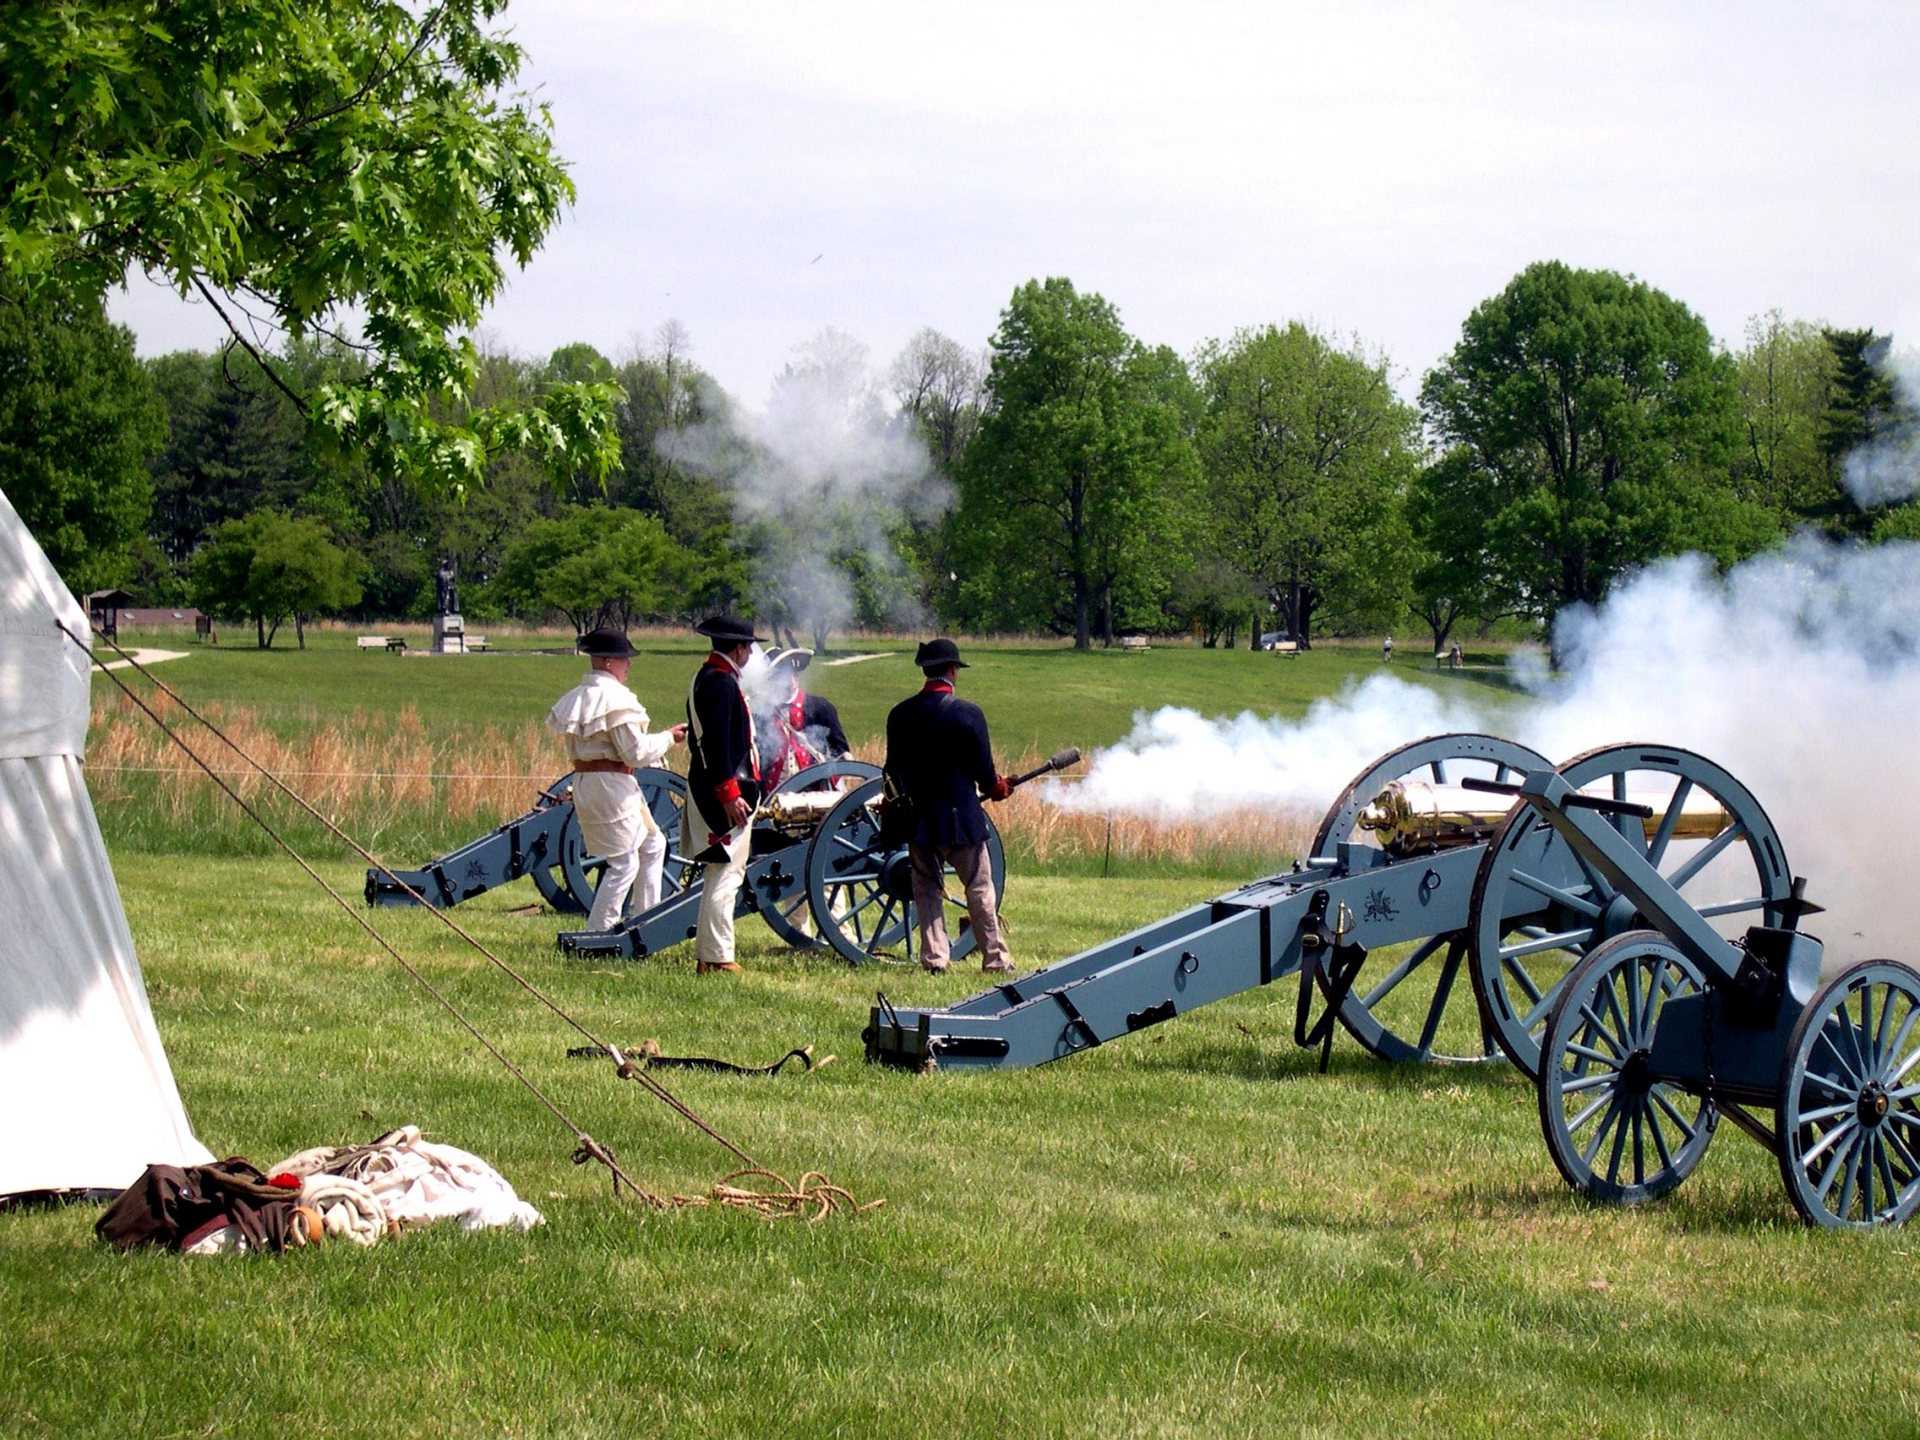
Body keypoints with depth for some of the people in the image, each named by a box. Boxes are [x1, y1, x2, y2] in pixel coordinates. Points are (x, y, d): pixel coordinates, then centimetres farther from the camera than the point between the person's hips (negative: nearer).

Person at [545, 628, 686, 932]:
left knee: (653, 844, 21)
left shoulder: (576, 698, 11)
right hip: (612, 785, -10)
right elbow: (636, 752, -18)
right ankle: (597, 936, -1)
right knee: (624, 864, -2)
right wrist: (668, 738, -2)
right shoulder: (616, 699, -17)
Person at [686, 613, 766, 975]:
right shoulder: (722, 683, -15)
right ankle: (718, 958, -10)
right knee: (726, 874, -9)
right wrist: (730, 793, -24)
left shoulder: (704, 678, 17)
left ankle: (706, 956, 17)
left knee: (721, 873, 15)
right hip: (725, 790, -11)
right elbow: (718, 742, -22)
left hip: (705, 787, 11)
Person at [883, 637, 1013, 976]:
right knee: (980, 890, 6)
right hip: (962, 817, -3)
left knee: (927, 889, 10)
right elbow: (984, 770, -7)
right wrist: (997, 787, 15)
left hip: (918, 818, 3)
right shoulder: (967, 713, -11)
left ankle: (934, 958, 4)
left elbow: (893, 770, 8)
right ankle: (995, 959, 8)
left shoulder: (900, 714, 0)